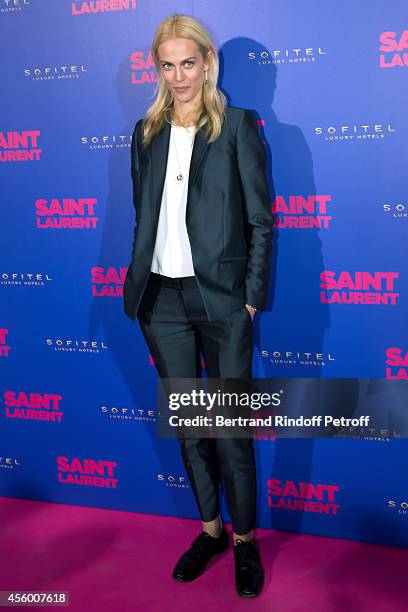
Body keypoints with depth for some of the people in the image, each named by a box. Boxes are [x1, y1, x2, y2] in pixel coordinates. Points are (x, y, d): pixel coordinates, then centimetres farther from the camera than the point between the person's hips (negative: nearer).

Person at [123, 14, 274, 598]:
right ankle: (210, 528, 33)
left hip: (220, 299, -4)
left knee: (231, 430, 3)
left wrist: (253, 297, -8)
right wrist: (138, 286, 8)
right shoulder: (147, 132, 11)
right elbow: (143, 217, 14)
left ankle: (245, 539, 25)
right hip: (161, 299, 5)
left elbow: (261, 221, -3)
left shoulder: (238, 126, -2)